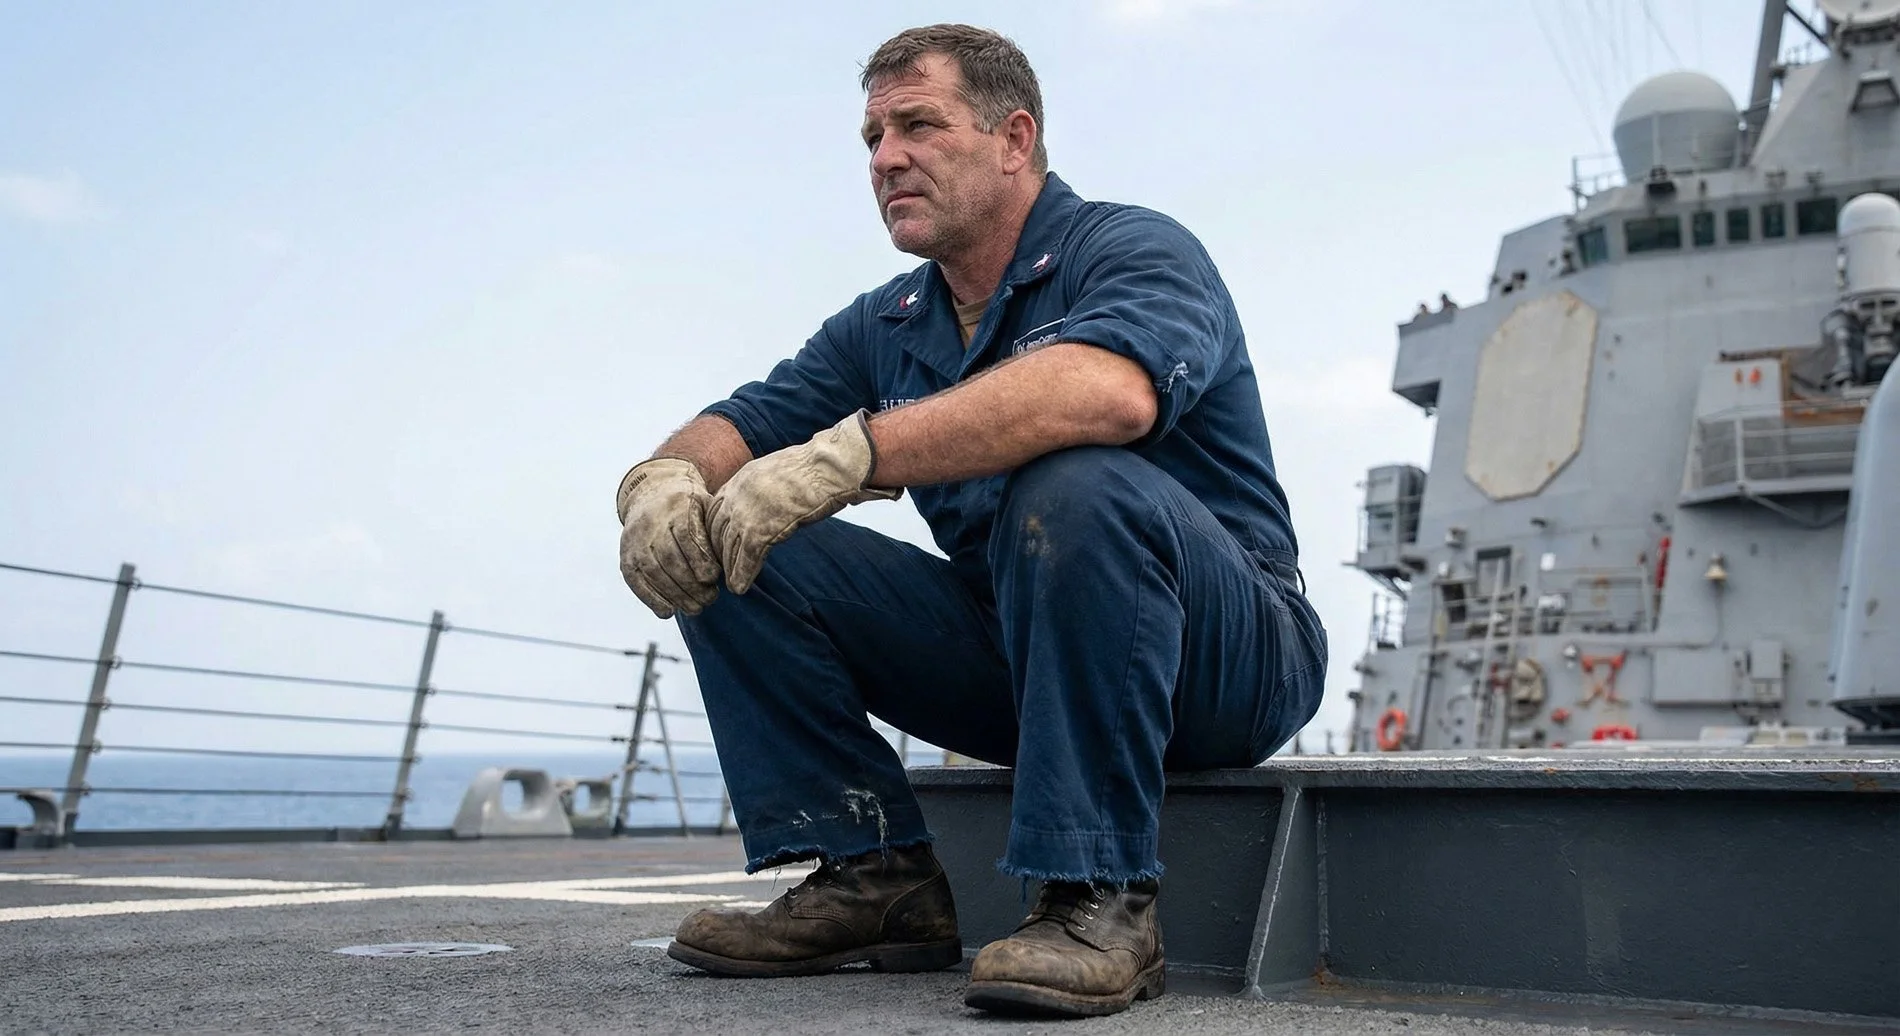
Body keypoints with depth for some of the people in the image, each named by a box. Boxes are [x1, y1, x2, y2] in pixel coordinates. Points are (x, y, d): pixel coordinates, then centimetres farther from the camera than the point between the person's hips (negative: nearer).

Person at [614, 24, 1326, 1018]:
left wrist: (846, 451, -40)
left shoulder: (1136, 249, -12)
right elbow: (742, 425, 4)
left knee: (1074, 485, -38)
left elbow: (1107, 392, -35)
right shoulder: (884, 328, 11)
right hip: (1013, 656, 6)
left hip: (1227, 654, -6)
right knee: (730, 545, -5)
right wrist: (665, 477, -22)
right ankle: (876, 877, -6)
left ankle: (1099, 899, -28)